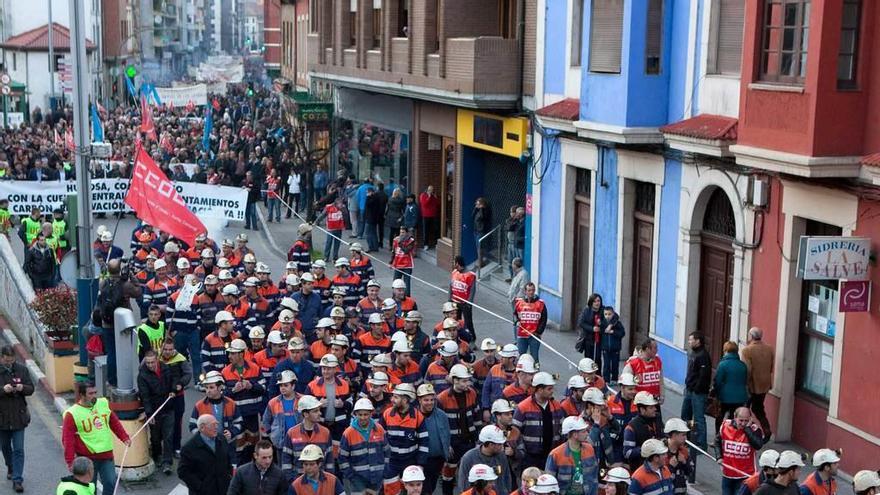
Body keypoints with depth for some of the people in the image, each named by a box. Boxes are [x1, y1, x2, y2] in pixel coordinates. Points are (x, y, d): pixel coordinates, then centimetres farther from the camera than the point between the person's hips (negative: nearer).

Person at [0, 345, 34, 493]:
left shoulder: (21, 370, -2)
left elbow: (31, 389, 2)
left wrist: (22, 388, -19)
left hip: (19, 417, 0)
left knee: (18, 450, -4)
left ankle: (17, 479, -2)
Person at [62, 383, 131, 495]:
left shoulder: (103, 403, 4)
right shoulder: (72, 414, -11)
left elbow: (114, 422, 17)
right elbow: (68, 440, -11)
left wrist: (124, 437, 12)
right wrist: (70, 461, -13)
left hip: (107, 455, 4)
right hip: (87, 458, -4)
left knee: (111, 483, 2)